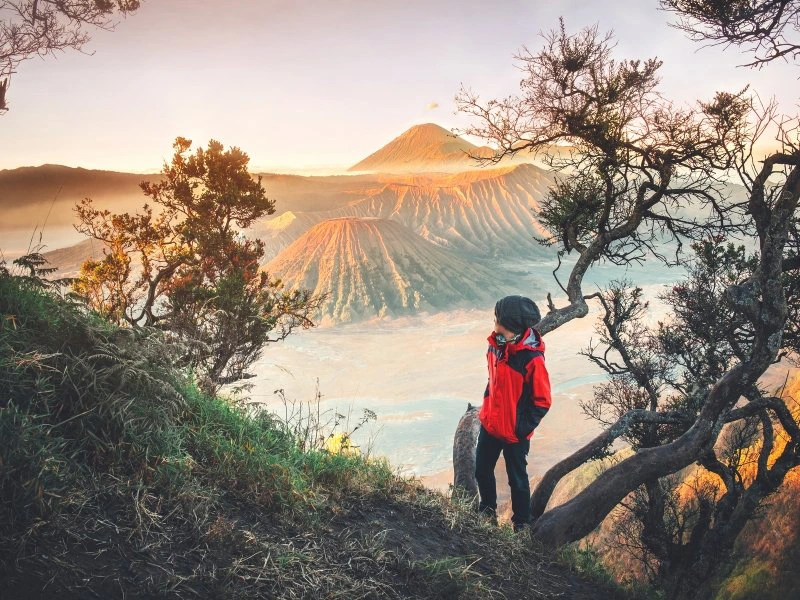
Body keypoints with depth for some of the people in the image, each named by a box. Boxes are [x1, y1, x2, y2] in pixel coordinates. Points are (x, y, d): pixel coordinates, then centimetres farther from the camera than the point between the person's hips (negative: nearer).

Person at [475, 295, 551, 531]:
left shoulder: (532, 358, -27)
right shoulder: (496, 345, -6)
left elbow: (542, 401, -18)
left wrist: (522, 428, -16)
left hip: (514, 433, -6)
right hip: (489, 425, 6)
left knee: (517, 480, 14)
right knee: (482, 471, 21)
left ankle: (521, 523, 36)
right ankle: (487, 510, 46)